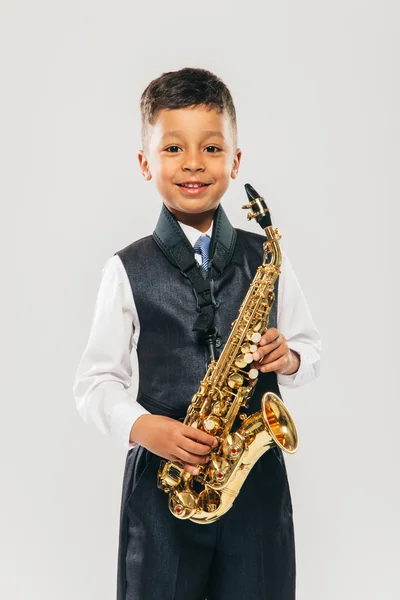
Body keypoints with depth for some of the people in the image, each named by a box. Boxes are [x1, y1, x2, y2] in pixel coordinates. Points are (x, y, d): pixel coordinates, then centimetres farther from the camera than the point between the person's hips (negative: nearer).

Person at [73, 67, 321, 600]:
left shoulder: (266, 258, 3)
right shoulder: (129, 270, -2)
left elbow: (310, 347, 12)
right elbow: (95, 380, -1)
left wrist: (288, 357, -11)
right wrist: (142, 427, -18)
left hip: (257, 475, 2)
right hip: (162, 479, -1)